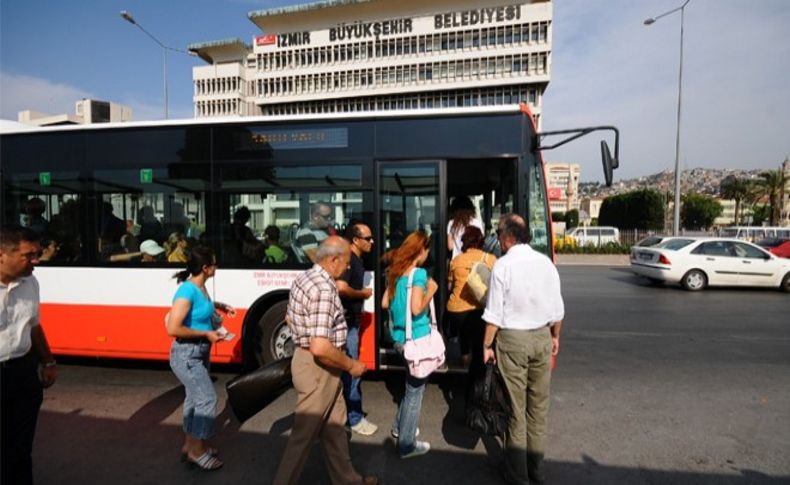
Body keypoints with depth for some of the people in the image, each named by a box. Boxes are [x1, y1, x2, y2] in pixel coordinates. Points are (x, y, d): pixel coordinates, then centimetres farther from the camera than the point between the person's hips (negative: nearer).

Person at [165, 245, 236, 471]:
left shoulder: (200, 287, 1)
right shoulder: (187, 291, -26)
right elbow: (172, 329, -29)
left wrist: (220, 305, 13)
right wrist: (206, 333, -22)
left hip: (200, 353, 9)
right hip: (186, 354, -9)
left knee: (195, 398, 19)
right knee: (208, 398, -4)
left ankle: (190, 445, 34)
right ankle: (197, 451, 13)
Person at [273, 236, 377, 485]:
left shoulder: (304, 278, 4)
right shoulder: (324, 289, -27)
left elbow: (290, 319, 17)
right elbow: (320, 347, -32)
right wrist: (351, 365, -17)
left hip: (305, 358, 10)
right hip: (317, 368, -10)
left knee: (334, 425, 22)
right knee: (304, 434, 9)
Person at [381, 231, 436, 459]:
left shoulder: (395, 272, 7)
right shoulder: (418, 273, -16)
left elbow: (385, 303, 11)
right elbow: (417, 308, -23)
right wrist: (431, 290, -10)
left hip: (400, 337, 8)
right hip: (417, 338, -8)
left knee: (411, 384, 26)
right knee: (415, 389, 6)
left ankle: (399, 426, 39)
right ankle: (407, 445, 18)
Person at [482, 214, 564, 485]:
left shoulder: (503, 265, -14)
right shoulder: (545, 262, -1)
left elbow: (494, 313, -14)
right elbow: (557, 308, 4)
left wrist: (487, 345, -3)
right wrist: (555, 336, 19)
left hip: (512, 339, -4)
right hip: (542, 336, 4)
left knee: (515, 406, 8)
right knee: (539, 404, 16)